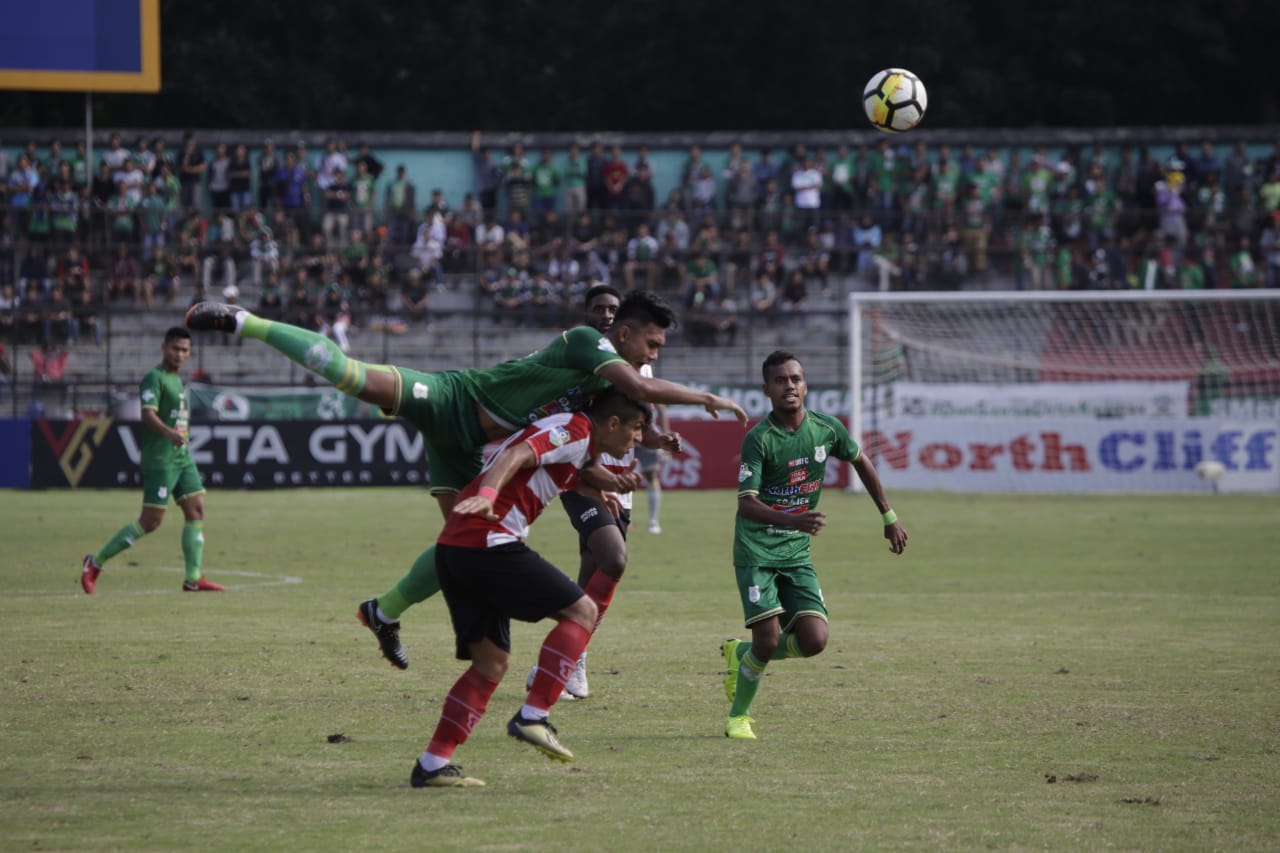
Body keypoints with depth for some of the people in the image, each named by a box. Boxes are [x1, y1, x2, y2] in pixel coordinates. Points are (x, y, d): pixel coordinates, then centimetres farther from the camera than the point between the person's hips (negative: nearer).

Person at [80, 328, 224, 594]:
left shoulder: (177, 380, 18)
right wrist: (169, 432, -40)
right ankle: (95, 562, 2)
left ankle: (193, 578, 1)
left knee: (196, 510, 0)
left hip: (182, 457, 9)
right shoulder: (154, 378, -11)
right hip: (159, 460, -9)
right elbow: (148, 414, -24)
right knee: (151, 521, -8)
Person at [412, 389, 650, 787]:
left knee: (491, 663, 12)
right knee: (581, 610, -4)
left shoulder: (571, 434, 26)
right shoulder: (576, 430, -4)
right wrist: (486, 495, -38)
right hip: (488, 542, -10)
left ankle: (432, 764, 7)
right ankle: (533, 716, -12)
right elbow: (517, 455, -22)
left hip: (452, 547, 10)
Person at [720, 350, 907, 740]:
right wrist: (792, 520, -40)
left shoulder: (826, 429, 0)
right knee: (768, 639, -14)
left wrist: (889, 517, 23)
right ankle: (739, 716, 13)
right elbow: (746, 504, -23)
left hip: (797, 553, 5)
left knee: (813, 641, -9)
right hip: (756, 551, -5)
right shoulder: (759, 439, -15)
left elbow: (860, 460, 20)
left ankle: (741, 654, 20)